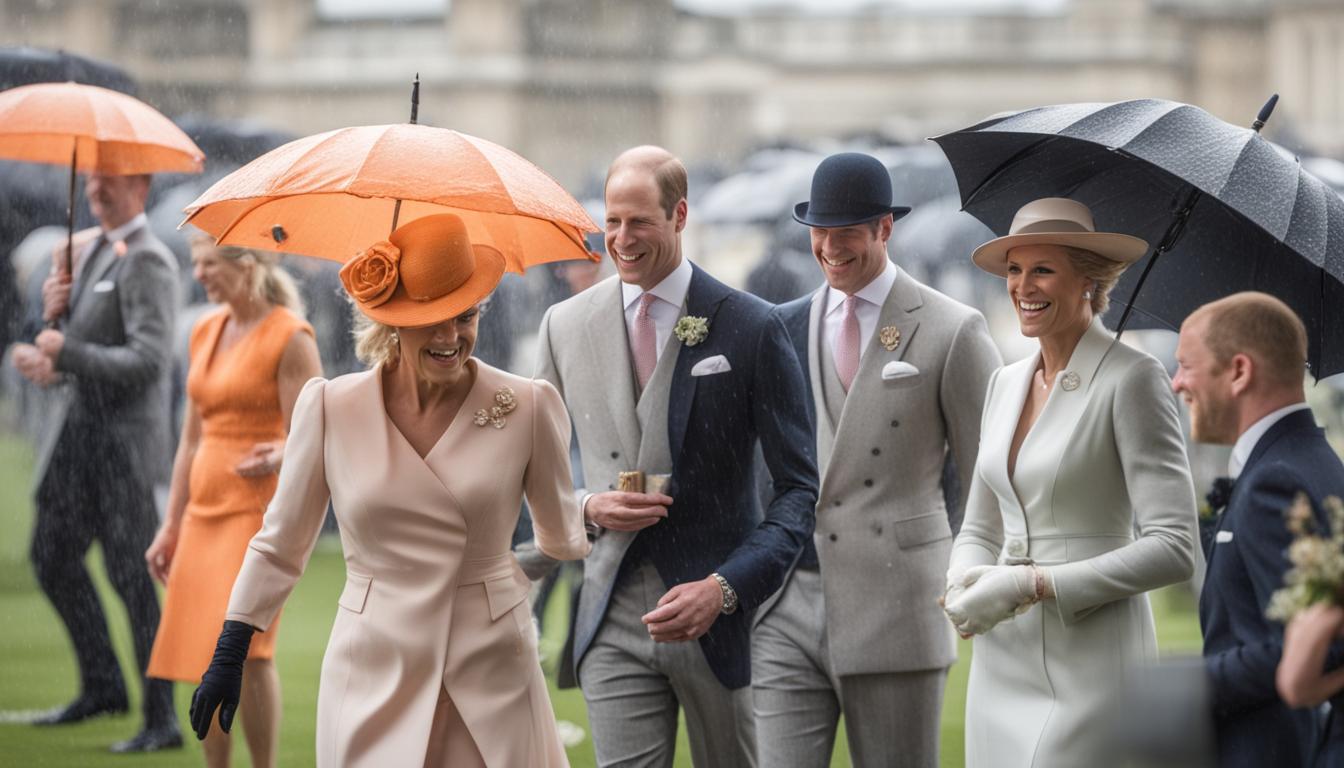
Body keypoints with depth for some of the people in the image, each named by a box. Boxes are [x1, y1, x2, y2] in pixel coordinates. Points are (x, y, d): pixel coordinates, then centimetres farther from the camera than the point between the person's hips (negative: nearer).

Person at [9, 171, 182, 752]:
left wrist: (67, 356, -27)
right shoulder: (90, 252, 15)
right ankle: (102, 686, 31)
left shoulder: (147, 261, -13)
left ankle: (163, 721, -3)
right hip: (76, 431, 9)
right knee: (52, 556, 16)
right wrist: (55, 311, 0)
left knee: (130, 574, -8)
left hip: (122, 440, -9)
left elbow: (149, 359, -21)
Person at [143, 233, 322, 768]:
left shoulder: (289, 338, -10)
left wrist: (278, 458, -34)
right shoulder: (206, 332, 12)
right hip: (205, 512, 7)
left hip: (261, 509, -7)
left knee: (244, 648, -16)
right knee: (202, 656, 4)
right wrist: (171, 526, 16)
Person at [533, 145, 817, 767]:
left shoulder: (752, 329, -3)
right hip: (614, 621, 2)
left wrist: (725, 588, -17)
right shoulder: (564, 326, 7)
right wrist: (587, 507, -7)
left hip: (721, 614, -2)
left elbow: (799, 488, -4)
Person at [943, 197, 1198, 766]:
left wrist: (1032, 585, -18)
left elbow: (1173, 548, -14)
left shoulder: (1134, 379, -8)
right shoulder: (1005, 383, 13)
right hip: (1001, 667, 7)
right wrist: (966, 579, -5)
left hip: (1090, 670, -7)